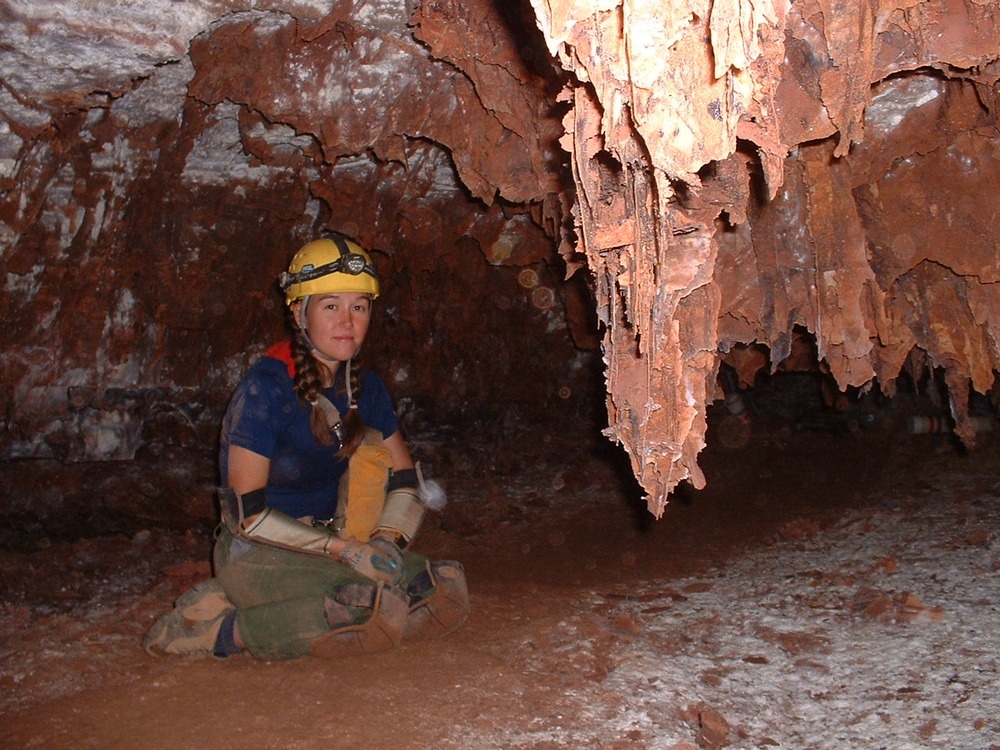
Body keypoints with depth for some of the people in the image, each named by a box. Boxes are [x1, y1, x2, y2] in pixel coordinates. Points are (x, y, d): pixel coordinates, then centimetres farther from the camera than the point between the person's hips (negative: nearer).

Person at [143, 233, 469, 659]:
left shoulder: (365, 388, 2)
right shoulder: (266, 388, -18)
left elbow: (407, 481, 6)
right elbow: (246, 515, -19)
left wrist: (387, 538, -14)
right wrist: (341, 547, -22)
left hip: (325, 542, 7)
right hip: (256, 552, -7)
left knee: (448, 595, -11)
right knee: (382, 608, -29)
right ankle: (226, 627, -10)